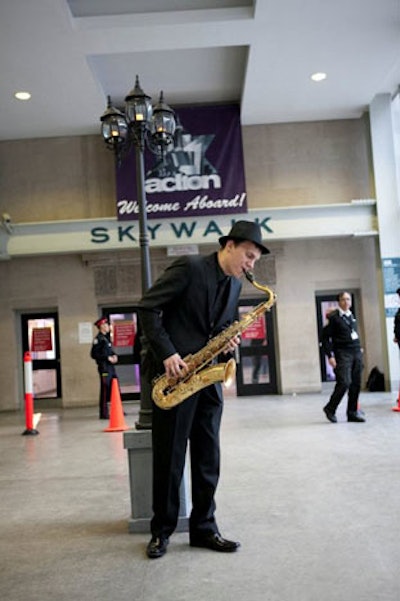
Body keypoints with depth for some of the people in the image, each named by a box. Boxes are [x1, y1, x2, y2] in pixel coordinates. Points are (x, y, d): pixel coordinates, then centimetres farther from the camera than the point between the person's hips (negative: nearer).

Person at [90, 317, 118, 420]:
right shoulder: (98, 339, -11)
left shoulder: (106, 338, 16)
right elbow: (94, 354, -16)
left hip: (111, 366, 9)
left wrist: (114, 356, 4)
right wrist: (107, 358, -17)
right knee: (105, 390, -5)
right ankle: (104, 413, 2)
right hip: (104, 367, -9)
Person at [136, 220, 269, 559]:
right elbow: (148, 307, -13)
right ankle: (162, 530, 20)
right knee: (169, 456, 3)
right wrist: (167, 354, -20)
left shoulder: (235, 285, 11)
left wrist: (229, 340, -2)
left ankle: (204, 528, 23)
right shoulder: (189, 268, -11)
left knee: (208, 457, 9)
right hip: (174, 372, -6)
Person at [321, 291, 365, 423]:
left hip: (356, 353, 7)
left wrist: (359, 348, 16)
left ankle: (352, 412, 14)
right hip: (342, 354, -7)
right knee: (344, 382, -15)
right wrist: (330, 356, -13)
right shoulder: (333, 317, -5)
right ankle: (330, 408, 4)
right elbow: (325, 337, -8)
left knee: (356, 384, 4)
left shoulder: (351, 316, 17)